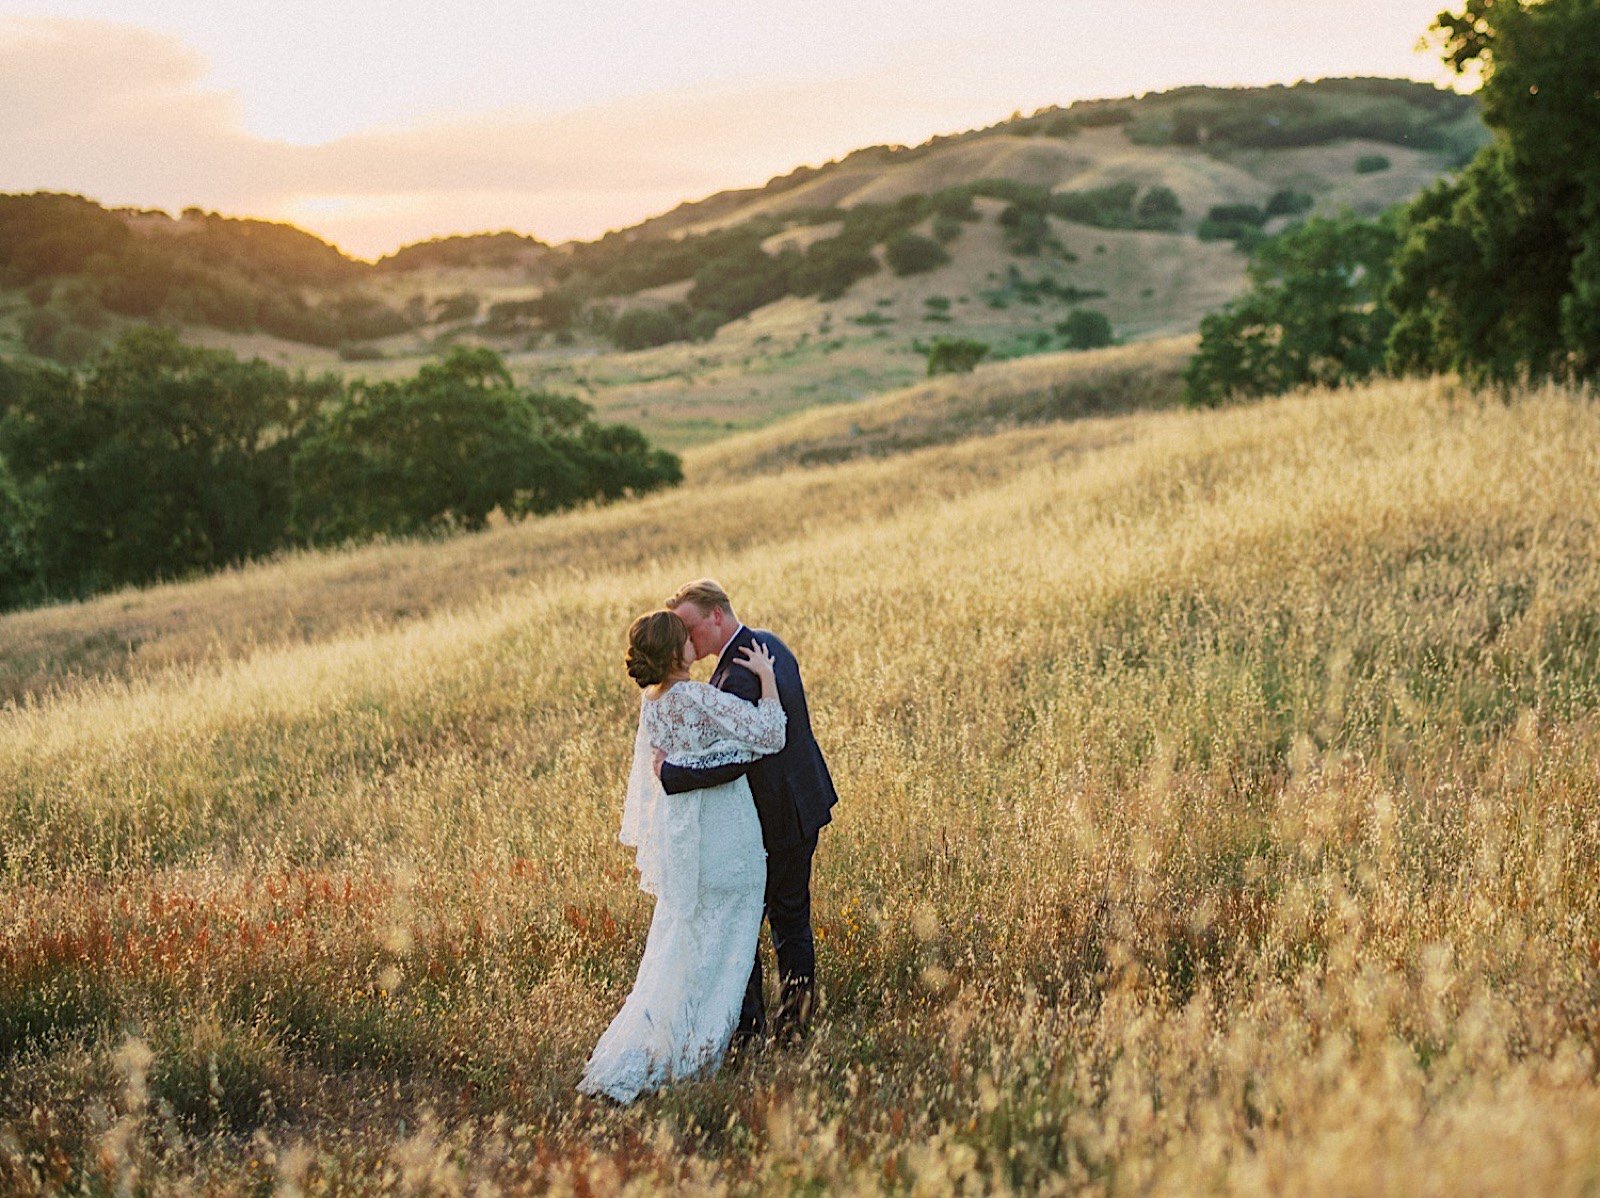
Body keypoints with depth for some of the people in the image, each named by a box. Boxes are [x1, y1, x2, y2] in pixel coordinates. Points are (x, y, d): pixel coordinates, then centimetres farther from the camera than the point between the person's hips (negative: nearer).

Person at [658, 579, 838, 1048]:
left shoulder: (737, 677, -27)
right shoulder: (769, 645, 3)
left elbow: (731, 761, -35)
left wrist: (670, 772, -27)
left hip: (770, 819, -9)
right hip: (803, 804, 10)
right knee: (791, 914, 18)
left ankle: (748, 1028, 14)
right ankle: (794, 1021, 25)